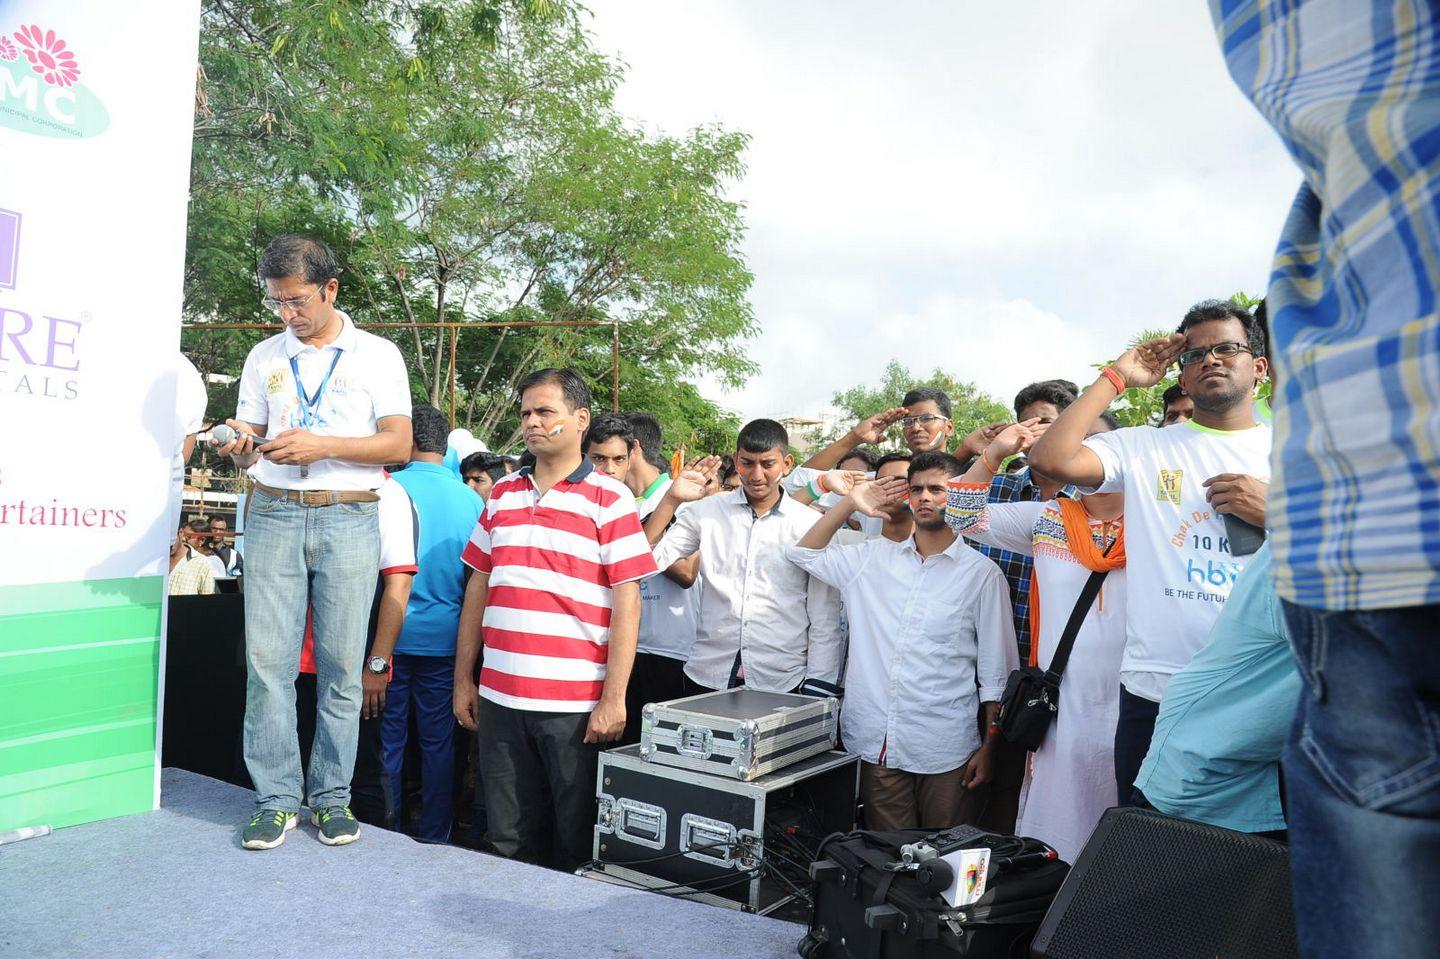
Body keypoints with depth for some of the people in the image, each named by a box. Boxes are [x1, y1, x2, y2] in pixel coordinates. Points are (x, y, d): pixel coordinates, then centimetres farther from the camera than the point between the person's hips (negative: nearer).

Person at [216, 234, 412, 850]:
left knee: (341, 666, 0)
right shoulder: (264, 358, 14)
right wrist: (240, 450, -9)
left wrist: (321, 445, -16)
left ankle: (332, 798, 12)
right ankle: (276, 800, 9)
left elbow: (398, 444, -3)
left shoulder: (377, 355, 4)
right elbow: (245, 441, 15)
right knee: (268, 660, -1)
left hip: (348, 518, -2)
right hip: (273, 516, 3)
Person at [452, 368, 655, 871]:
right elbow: (477, 589, 15)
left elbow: (627, 603, -7)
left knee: (578, 842, 8)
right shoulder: (501, 494, 12)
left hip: (577, 704, -4)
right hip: (499, 697, 5)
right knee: (508, 840, 13)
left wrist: (614, 698, -12)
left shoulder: (608, 499, -3)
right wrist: (463, 679, 12)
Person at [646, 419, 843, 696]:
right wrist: (672, 499, -9)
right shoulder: (707, 512, 5)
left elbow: (824, 619, 2)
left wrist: (818, 690, -1)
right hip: (707, 677, 1)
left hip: (782, 683, -1)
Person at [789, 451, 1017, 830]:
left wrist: (989, 747, -3)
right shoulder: (874, 557, 9)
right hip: (876, 745, 3)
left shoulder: (982, 574, 0)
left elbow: (995, 674, 1)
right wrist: (850, 503, 3)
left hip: (947, 753, -2)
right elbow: (803, 553, 12)